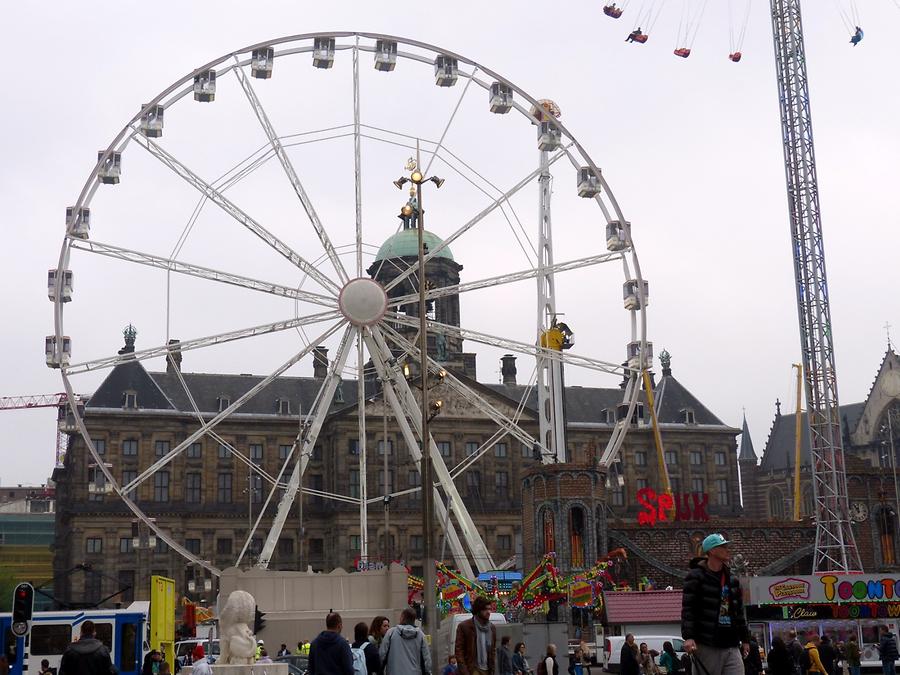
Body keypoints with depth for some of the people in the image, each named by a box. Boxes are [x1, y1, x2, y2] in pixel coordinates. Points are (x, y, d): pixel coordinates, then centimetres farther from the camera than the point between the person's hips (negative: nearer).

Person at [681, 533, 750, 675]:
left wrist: (745, 639, 20)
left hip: (731, 646, 6)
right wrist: (688, 637, -21)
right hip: (706, 646, -6)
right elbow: (688, 609, -11)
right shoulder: (696, 576, -4)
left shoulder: (732, 579, 16)